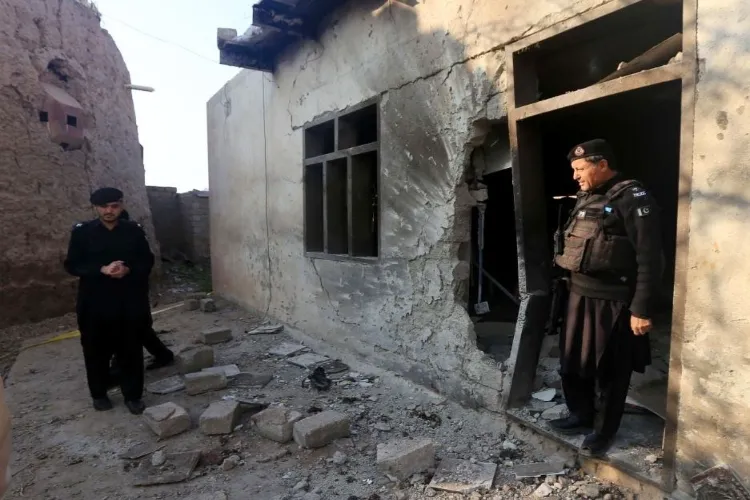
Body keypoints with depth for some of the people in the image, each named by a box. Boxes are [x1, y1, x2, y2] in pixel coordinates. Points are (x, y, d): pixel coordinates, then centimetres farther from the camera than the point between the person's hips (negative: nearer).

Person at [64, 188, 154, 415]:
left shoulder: (134, 231, 1)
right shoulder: (82, 232, -2)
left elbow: (147, 261, 3)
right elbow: (72, 265, -4)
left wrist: (128, 270, -17)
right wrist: (102, 270, -19)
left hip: (130, 303, 0)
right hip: (95, 303, 0)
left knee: (131, 351, 7)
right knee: (96, 351, 12)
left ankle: (133, 395, 21)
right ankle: (99, 394, 33)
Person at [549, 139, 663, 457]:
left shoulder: (632, 198, -13)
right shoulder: (585, 198, 11)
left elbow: (649, 258, -17)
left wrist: (642, 309, -19)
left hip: (614, 301, -7)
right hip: (580, 294, 8)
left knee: (610, 371, 9)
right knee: (572, 362, 17)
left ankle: (604, 430, 28)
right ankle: (581, 416, 37)